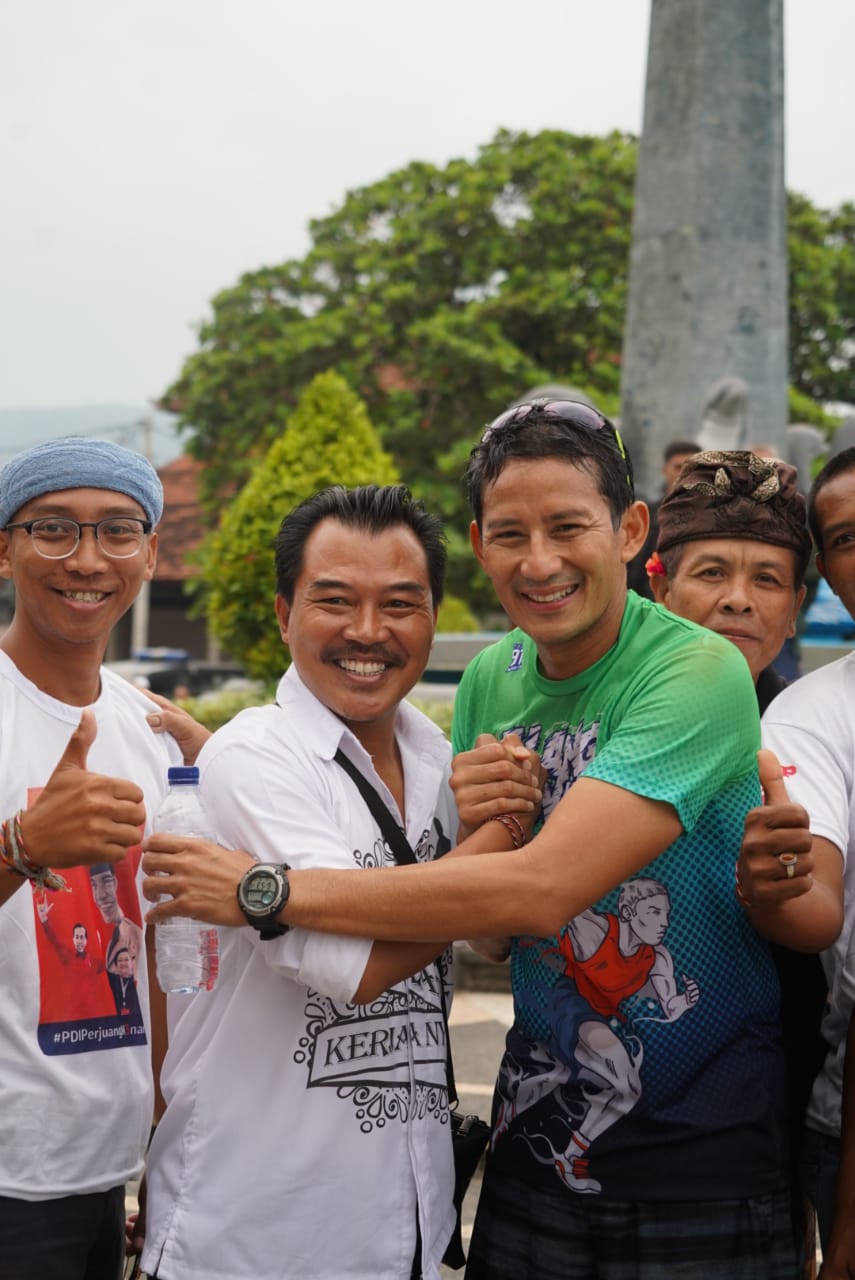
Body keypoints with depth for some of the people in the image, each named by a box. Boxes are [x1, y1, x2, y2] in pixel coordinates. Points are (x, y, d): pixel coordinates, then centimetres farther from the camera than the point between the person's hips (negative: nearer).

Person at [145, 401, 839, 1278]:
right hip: (538, 1138, 5)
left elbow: (542, 890, -30)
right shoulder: (490, 679, 1)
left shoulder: (698, 673, -19)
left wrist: (266, 891, -25)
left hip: (702, 1165, -5)